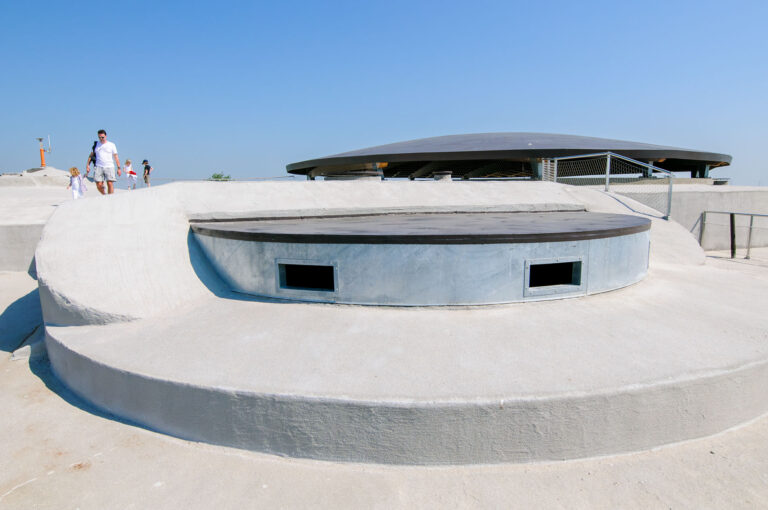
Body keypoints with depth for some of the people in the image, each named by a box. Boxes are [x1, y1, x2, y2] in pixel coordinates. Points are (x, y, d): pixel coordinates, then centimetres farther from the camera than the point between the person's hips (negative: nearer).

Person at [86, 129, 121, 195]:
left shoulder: (111, 145, 9)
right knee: (99, 185, -7)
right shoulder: (96, 145, 14)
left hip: (109, 167, -1)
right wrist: (87, 165, 9)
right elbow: (91, 155, 19)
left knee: (110, 184, -14)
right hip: (99, 167, 2)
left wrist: (119, 168, 0)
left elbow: (116, 157, 7)